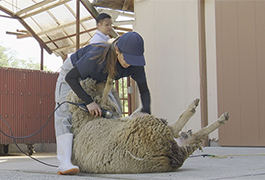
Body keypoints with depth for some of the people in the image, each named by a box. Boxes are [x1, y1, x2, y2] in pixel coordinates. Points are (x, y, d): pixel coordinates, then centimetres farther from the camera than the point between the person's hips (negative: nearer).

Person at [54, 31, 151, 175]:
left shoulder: (135, 65, -27)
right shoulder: (97, 56, -43)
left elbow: (144, 91, -14)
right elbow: (70, 77, -34)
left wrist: (145, 112, -32)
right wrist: (88, 101, -40)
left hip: (97, 80, 6)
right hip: (72, 70, -6)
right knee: (65, 112, -22)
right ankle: (64, 163, -33)